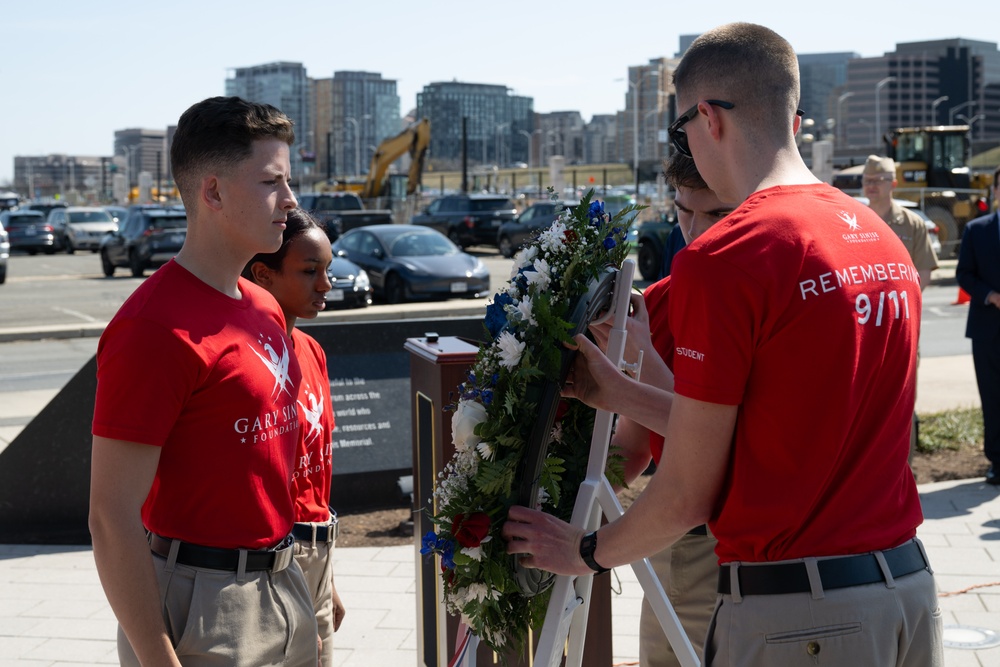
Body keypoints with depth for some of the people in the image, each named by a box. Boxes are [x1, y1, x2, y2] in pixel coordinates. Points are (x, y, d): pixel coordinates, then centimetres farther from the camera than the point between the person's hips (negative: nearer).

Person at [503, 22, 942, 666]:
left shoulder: (721, 261, -16)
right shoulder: (887, 241, 8)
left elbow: (689, 492, -10)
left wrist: (587, 551, 8)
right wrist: (620, 393, 20)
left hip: (794, 614, -8)